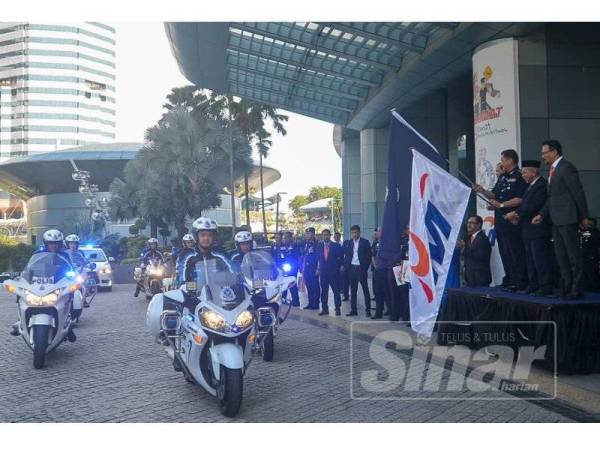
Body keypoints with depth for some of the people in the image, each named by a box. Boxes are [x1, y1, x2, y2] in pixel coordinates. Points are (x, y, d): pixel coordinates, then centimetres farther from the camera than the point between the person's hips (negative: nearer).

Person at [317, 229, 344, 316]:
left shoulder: (336, 246, -1)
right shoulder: (320, 246, 7)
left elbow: (341, 257, 4)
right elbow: (318, 259, 12)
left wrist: (340, 266, -3)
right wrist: (318, 268, 4)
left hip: (334, 272, -3)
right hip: (323, 272, 3)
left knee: (336, 291, 0)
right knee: (324, 291, 5)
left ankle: (338, 309, 7)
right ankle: (324, 309, 12)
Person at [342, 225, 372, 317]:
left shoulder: (365, 242, -2)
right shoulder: (348, 243, 8)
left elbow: (369, 256, -2)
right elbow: (346, 255, 10)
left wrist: (366, 267, -7)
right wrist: (345, 266, -1)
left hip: (361, 268, -4)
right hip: (352, 268, 4)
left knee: (365, 289, 2)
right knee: (353, 291, 8)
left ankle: (368, 310, 6)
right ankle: (353, 310, 15)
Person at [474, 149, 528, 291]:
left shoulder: (519, 177, -10)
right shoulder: (502, 177, 17)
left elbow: (520, 199, -19)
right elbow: (494, 194, 20)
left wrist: (501, 204, -16)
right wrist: (482, 191, 3)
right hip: (500, 219, 9)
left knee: (516, 252, -4)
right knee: (504, 252, 13)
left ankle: (520, 282, 2)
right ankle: (509, 280, 22)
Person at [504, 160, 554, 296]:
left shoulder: (542, 185, -13)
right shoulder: (530, 186, 19)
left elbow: (533, 207, -21)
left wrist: (516, 213, -16)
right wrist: (517, 215, 1)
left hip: (538, 230, -10)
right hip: (528, 230, 10)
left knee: (541, 259, -7)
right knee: (530, 259, 13)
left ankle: (545, 288, -3)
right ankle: (533, 286, 20)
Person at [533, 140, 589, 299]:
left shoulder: (566, 168, -13)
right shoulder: (553, 169, 15)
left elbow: (578, 193, -13)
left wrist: (583, 217, -11)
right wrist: (542, 214, 11)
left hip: (568, 219, -9)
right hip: (557, 220, 9)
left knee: (574, 256, -2)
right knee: (561, 256, 13)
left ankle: (577, 290, 5)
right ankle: (566, 288, 21)